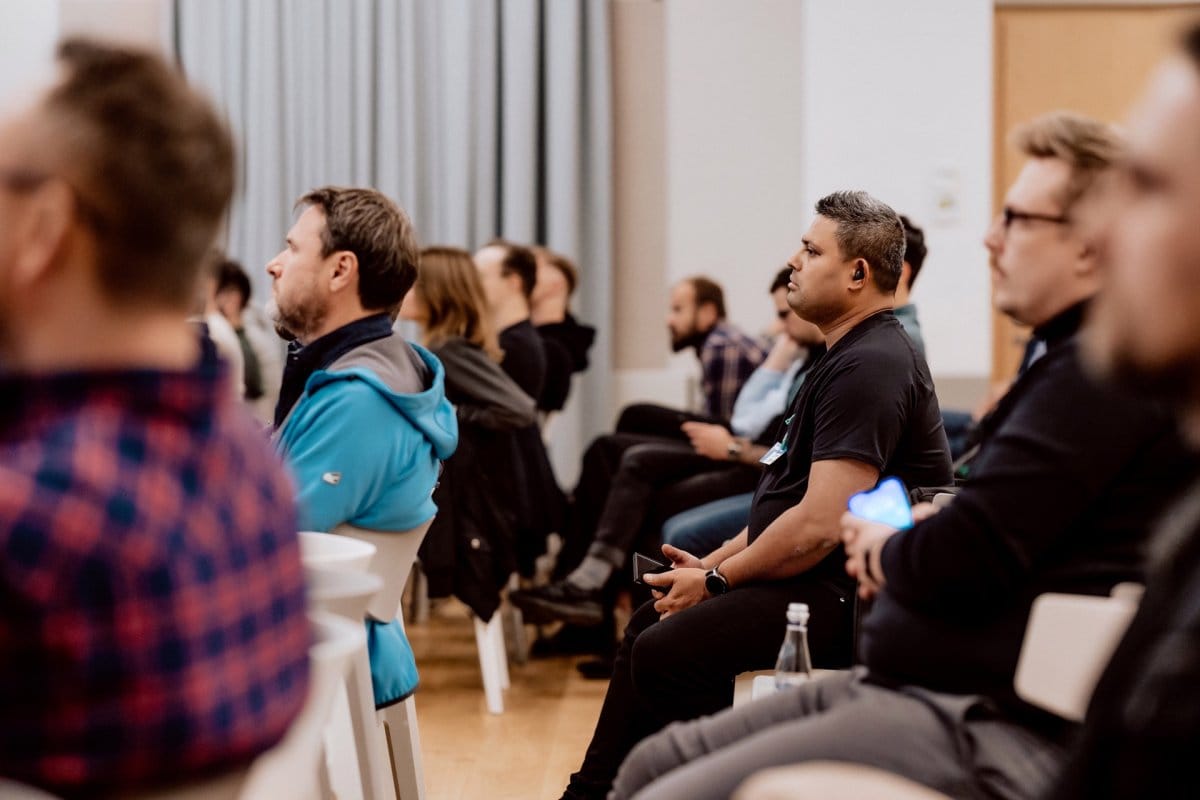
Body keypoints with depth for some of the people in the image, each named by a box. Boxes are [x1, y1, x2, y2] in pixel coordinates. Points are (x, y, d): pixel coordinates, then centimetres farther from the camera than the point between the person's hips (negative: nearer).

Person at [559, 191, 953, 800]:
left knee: (666, 651, -22)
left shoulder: (871, 367, -19)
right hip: (819, 577, 11)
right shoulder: (850, 355, 16)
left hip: (847, 596, -11)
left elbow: (819, 525, -25)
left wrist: (715, 581, -13)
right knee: (650, 624, 17)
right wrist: (712, 564, 10)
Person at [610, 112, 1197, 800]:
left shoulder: (1103, 369, -16)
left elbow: (965, 562, -21)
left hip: (986, 727, -11)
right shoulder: (1077, 359, 19)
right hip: (915, 685, 11)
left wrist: (881, 551, 1)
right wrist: (913, 543, 7)